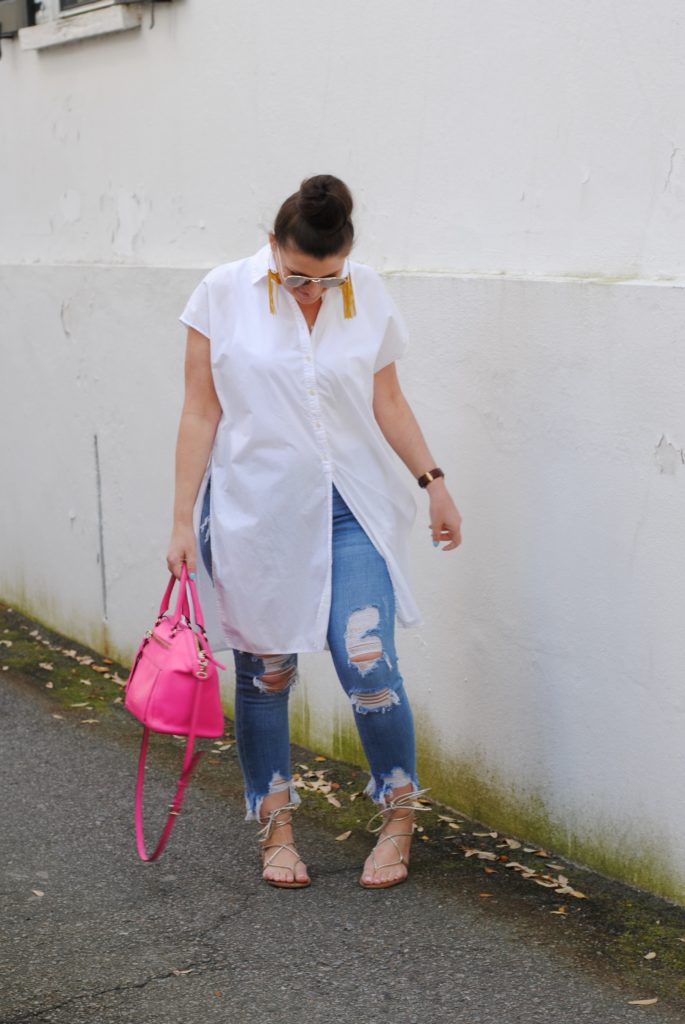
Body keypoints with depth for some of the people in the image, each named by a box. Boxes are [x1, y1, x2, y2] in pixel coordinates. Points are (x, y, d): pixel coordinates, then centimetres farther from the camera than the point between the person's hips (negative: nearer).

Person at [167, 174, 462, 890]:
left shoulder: (368, 296, 1)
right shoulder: (224, 295, -5)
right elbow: (201, 414, -3)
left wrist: (433, 481, 6)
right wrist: (183, 521, -4)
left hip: (351, 511, 1)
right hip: (255, 513, -1)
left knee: (368, 666, -7)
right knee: (264, 671, 7)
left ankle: (398, 817, 15)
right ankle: (275, 827, 25)